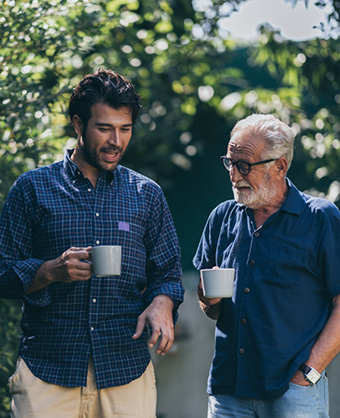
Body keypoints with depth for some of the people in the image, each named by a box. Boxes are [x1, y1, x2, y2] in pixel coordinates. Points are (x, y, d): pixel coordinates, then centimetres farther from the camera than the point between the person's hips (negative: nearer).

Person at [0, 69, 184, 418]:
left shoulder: (146, 194, 12)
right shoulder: (32, 188, 5)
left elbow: (167, 273, 12)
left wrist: (162, 304, -10)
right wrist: (51, 271, -17)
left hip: (127, 370, 2)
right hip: (46, 370, -1)